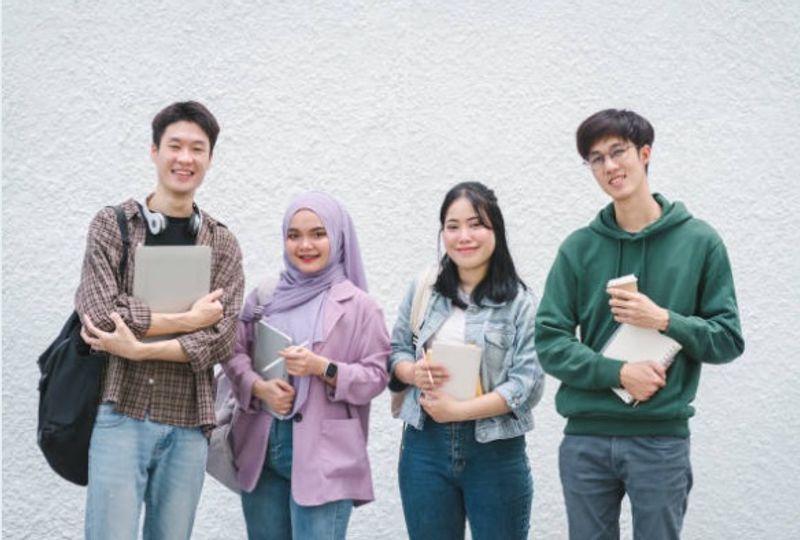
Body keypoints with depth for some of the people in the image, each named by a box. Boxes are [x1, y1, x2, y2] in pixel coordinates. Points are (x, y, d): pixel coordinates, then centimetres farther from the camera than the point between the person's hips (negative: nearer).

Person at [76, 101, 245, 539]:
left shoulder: (223, 245, 9)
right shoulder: (112, 224, 3)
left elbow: (221, 339, -3)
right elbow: (101, 312, -12)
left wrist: (138, 348, -13)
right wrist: (187, 319, -8)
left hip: (188, 425, 3)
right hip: (121, 416, -2)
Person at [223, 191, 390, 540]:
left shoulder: (358, 305, -2)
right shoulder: (265, 295, 9)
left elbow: (376, 376, -3)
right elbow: (235, 352, 7)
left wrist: (323, 368, -18)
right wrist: (258, 387, -12)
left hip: (323, 454, -4)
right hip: (261, 446, 4)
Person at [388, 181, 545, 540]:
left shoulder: (519, 301, -8)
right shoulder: (423, 290, 5)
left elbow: (528, 383, -14)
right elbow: (396, 351, 10)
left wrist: (458, 409, -18)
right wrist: (413, 372, -13)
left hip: (495, 452, -3)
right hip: (425, 446, 3)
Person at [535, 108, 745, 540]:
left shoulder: (699, 241, 1)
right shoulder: (578, 248, 3)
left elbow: (728, 339, 2)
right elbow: (549, 342, 0)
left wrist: (664, 320, -14)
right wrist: (619, 373, -14)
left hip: (662, 439, -1)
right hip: (585, 439, 2)